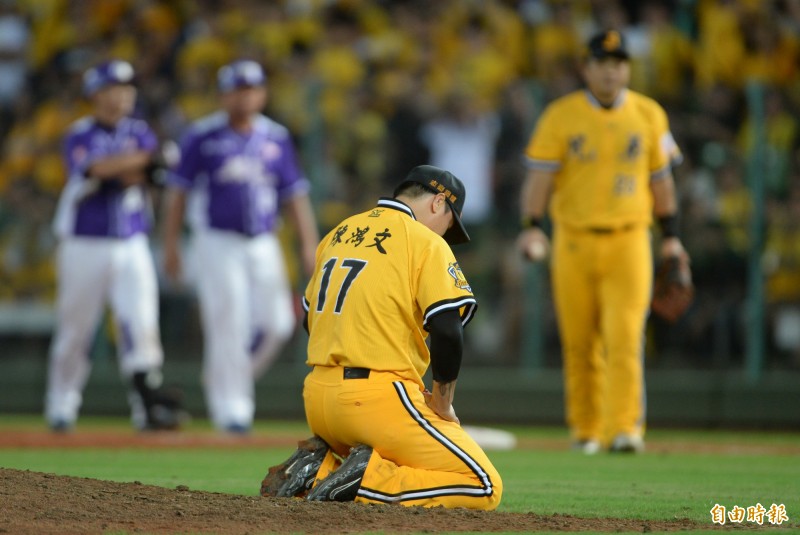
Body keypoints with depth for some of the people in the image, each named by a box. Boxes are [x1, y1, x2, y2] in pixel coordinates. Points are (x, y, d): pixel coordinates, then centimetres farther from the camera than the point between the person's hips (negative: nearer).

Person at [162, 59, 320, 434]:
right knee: (229, 324, -9)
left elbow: (294, 194, 10)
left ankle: (229, 377, 20)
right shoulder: (202, 137, -1)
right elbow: (178, 190, 1)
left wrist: (309, 244, 2)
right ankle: (231, 408, -2)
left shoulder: (277, 138, 9)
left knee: (277, 323, -4)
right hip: (218, 242, -4)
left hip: (263, 245, 4)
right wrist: (171, 245, -4)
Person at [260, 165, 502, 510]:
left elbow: (310, 319, 22)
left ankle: (320, 468, 4)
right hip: (379, 399, -8)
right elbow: (447, 330, -14)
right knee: (485, 486, -4)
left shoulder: (338, 234, 17)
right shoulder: (425, 242, -5)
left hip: (317, 402, 8)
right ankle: (370, 480, -18)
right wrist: (442, 403, -2)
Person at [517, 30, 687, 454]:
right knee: (579, 343, 5)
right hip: (574, 241, 0)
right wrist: (532, 227, -15)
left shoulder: (648, 115, 7)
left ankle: (624, 429, -16)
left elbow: (660, 177, 14)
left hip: (629, 242, 0)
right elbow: (540, 175, -3)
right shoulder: (560, 116, 1)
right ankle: (585, 430, 18)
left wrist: (670, 235, 12)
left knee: (625, 339, -13)